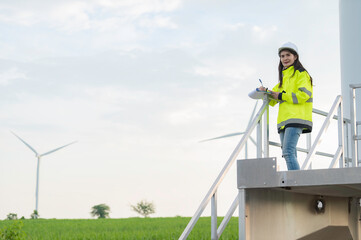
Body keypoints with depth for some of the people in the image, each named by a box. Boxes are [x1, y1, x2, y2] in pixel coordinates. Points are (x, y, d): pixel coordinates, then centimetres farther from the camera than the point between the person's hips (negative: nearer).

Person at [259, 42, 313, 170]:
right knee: (289, 154, 3)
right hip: (284, 121, 8)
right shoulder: (283, 77, 27)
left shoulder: (300, 73, 4)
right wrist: (266, 92, 7)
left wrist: (281, 96, -8)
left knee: (288, 152, -21)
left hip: (296, 118, -8)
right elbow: (273, 100, 29)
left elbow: (304, 94, -11)